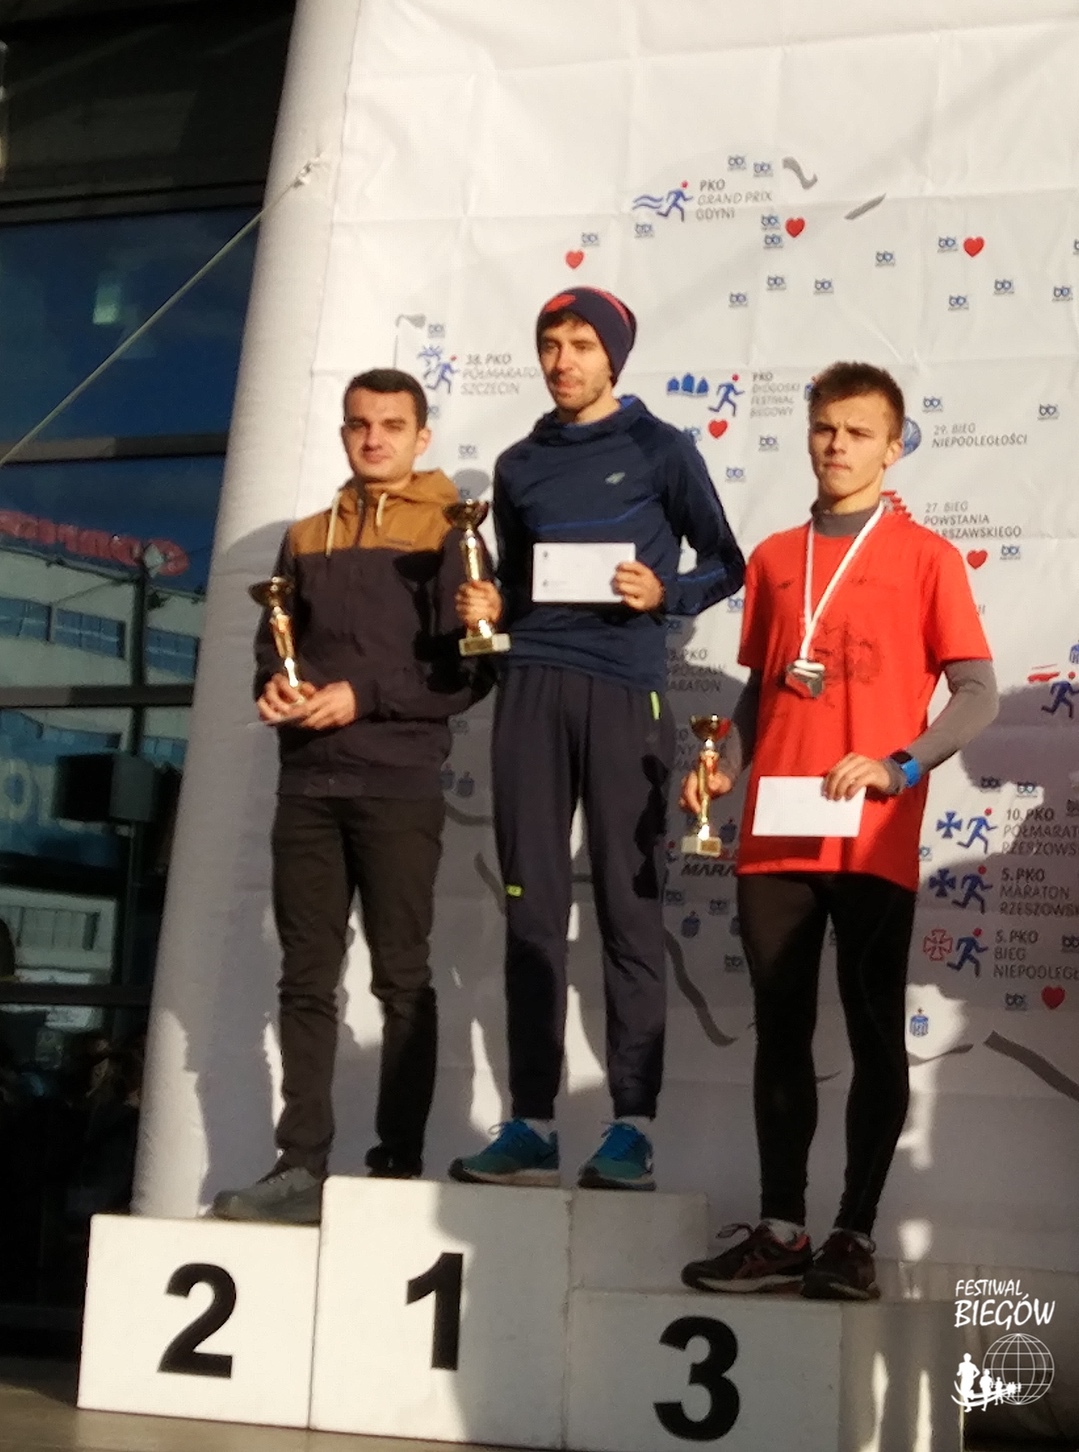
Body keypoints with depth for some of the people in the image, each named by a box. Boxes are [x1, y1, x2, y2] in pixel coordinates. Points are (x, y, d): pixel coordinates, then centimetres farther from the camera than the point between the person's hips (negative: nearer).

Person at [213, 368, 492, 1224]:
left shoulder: (446, 534, 3)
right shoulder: (306, 540, 19)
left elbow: (467, 671, -5)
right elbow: (272, 643, 19)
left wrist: (362, 696, -14)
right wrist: (274, 686, -4)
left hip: (399, 785, -5)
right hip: (308, 784, 5)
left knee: (402, 979, -1)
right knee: (307, 978, 2)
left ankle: (399, 1169, 2)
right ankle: (302, 1165, 4)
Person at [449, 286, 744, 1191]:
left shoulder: (659, 449, 6)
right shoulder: (520, 465, 18)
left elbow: (725, 565, 7)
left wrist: (664, 593, -12)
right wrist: (489, 607, 1)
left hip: (623, 692, -4)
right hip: (532, 690, 4)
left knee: (629, 908, -4)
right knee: (532, 910, 2)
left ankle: (633, 1127, -1)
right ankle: (532, 1123, 5)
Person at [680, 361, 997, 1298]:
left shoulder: (925, 556, 2)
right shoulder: (773, 559, 14)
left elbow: (977, 695, -2)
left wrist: (898, 768, -15)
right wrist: (724, 767, 1)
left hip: (875, 844, -4)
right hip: (774, 837, 4)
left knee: (875, 1038, 2)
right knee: (781, 1034, 7)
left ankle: (855, 1237, 9)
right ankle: (782, 1231, 14)